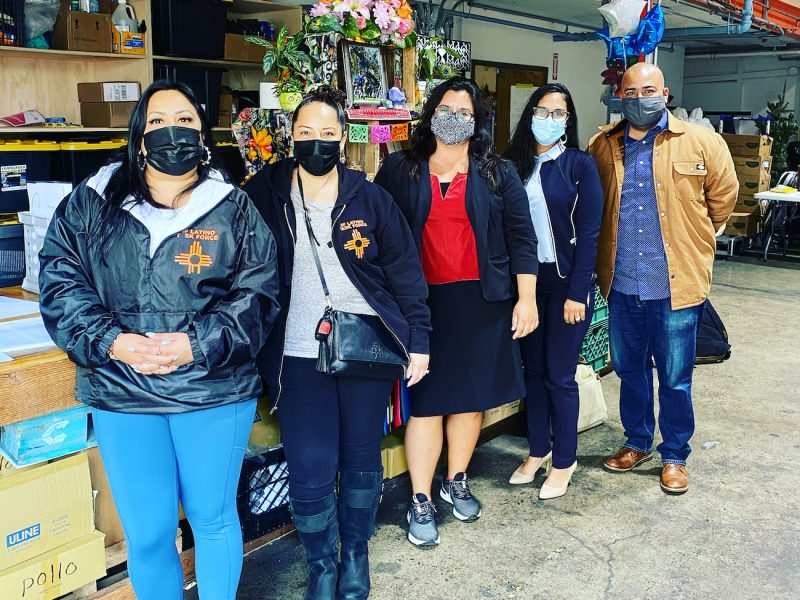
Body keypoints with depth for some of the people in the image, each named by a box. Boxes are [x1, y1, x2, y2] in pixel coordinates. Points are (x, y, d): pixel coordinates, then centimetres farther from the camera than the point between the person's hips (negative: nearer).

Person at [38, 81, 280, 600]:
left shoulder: (234, 210, 1)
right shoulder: (91, 203, 5)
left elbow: (257, 294, -4)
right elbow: (60, 282, 0)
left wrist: (199, 345, -18)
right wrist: (112, 342, -15)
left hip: (215, 391, -1)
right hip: (121, 394, 1)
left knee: (213, 518, 14)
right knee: (146, 532, 11)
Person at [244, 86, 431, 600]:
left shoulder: (370, 199, 0)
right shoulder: (264, 195, -1)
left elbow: (404, 271, 3)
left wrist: (418, 339, 0)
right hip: (299, 354, 0)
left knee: (362, 459, 12)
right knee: (310, 470, -1)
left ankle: (356, 552, 36)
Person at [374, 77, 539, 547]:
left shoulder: (498, 173, 7)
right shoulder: (400, 171, 5)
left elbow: (521, 237, 4)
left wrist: (527, 298, -3)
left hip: (481, 301, 1)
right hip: (422, 302, -1)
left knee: (471, 396, 10)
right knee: (426, 401, 0)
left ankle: (457, 482, 30)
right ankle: (420, 501, 12)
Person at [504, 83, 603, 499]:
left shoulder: (580, 165, -5)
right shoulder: (515, 164, 5)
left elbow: (588, 233, -8)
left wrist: (577, 293, -13)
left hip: (566, 282, -4)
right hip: (525, 281, 4)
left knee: (559, 376, 2)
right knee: (532, 370, 12)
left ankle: (564, 460, 19)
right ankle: (538, 450, 29)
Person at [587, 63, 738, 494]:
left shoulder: (700, 142, -4)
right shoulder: (603, 147, 4)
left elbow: (723, 196, 8)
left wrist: (695, 238, 14)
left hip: (676, 285, -3)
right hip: (621, 285, 3)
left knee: (675, 379, 8)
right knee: (629, 372, 17)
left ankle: (675, 456, 25)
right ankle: (637, 443, 36)